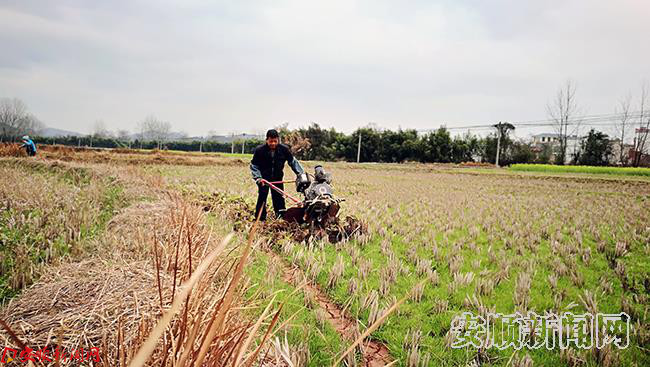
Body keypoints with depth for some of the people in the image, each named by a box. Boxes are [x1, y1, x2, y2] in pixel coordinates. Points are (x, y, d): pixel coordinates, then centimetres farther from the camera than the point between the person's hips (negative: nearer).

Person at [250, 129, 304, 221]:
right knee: (262, 197, -6)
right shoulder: (259, 150, -16)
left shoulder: (284, 149, -11)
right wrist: (258, 178, -20)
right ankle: (260, 219, 2)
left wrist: (300, 173, -8)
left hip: (277, 178, 2)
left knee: (279, 198, 5)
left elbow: (293, 161, 1)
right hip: (264, 178, -2)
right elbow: (254, 165, -8)